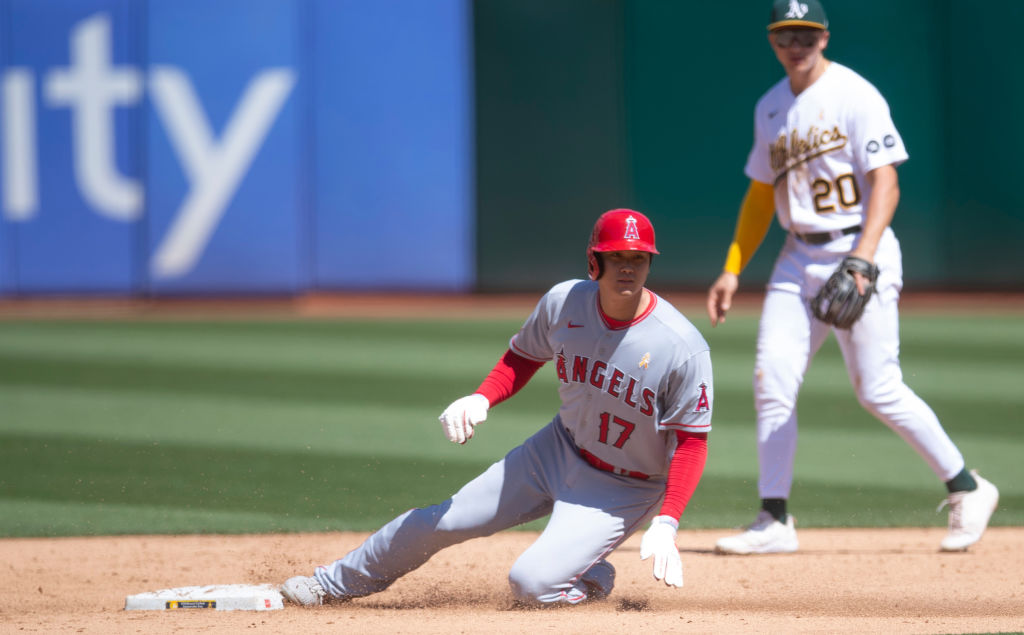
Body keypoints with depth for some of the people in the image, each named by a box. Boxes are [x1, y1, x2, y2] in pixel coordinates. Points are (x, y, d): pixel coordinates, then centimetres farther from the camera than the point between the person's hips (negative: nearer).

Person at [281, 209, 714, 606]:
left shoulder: (683, 349, -26)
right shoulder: (563, 303, -13)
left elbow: (692, 441, -18)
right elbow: (524, 356, 8)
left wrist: (666, 525, -26)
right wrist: (481, 399, -11)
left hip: (622, 491, -5)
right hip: (560, 447, 5)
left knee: (531, 583, -22)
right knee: (441, 521, 5)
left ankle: (592, 579, 13)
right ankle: (334, 583, 27)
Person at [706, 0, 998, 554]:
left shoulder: (855, 95, -9)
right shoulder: (770, 108, 13)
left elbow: (885, 182, -15)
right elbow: (761, 194, 21)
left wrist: (862, 259, -27)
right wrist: (732, 270, 14)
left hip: (860, 248, -6)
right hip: (799, 259, 7)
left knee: (878, 390, -8)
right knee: (771, 380, -5)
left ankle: (966, 489, 7)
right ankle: (773, 521, 0)